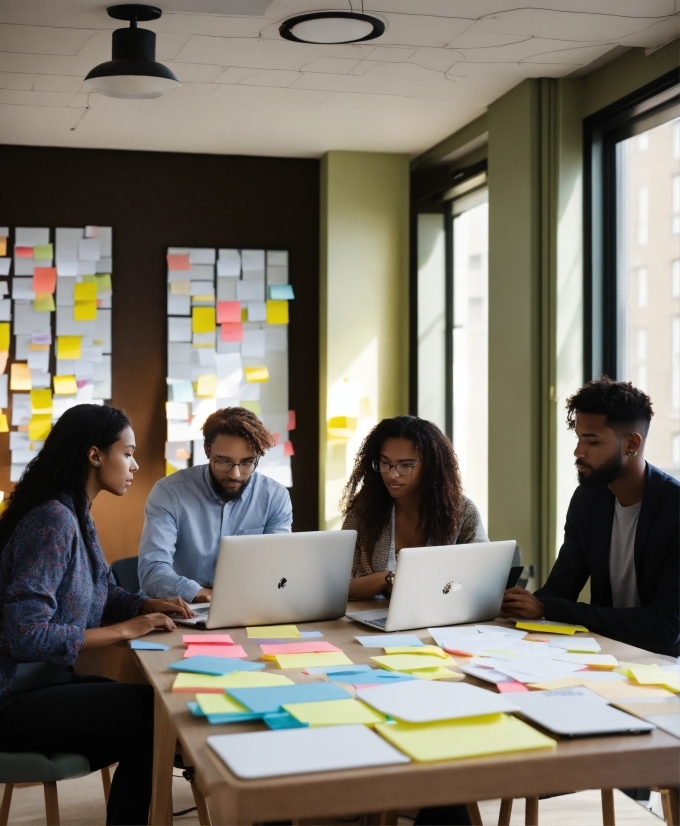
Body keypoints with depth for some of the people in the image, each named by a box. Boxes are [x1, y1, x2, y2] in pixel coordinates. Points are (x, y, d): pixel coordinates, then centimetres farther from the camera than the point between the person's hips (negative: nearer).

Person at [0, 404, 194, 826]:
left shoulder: (77, 516, 8)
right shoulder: (53, 520, -23)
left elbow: (102, 593, 18)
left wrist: (149, 606, -3)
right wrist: (125, 630, -22)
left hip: (44, 682, 10)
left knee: (155, 704, 6)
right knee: (152, 711, -11)